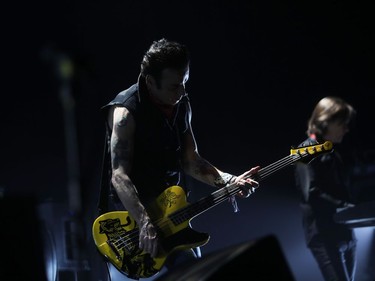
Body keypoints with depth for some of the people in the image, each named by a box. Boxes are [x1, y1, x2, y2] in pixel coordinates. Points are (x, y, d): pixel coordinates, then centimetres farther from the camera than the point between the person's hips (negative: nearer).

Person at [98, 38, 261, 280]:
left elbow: (190, 160, 7)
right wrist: (145, 223, -41)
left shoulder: (182, 104, 3)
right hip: (133, 218, -7)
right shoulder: (126, 111, -21)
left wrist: (229, 181, -9)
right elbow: (120, 175, -29)